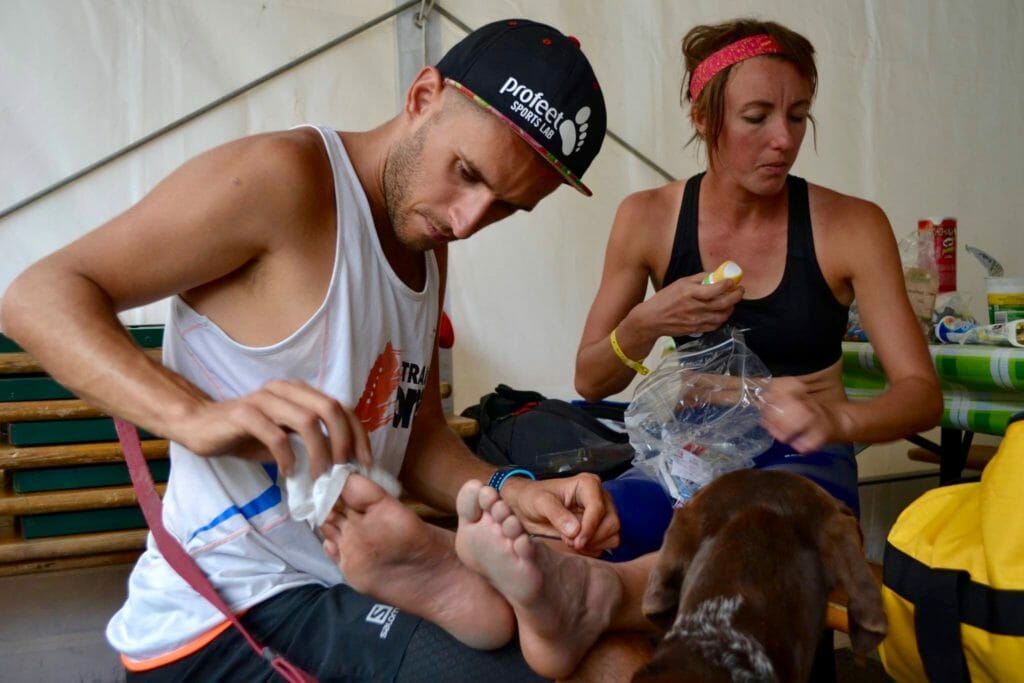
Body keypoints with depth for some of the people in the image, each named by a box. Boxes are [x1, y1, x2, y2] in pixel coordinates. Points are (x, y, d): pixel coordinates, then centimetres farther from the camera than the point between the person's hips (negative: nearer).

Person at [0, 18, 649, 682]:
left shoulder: (429, 244, 11)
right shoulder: (286, 177, -14)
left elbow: (420, 441, 10)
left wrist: (513, 493, -9)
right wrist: (197, 415, -34)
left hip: (357, 578, 8)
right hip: (224, 619, -8)